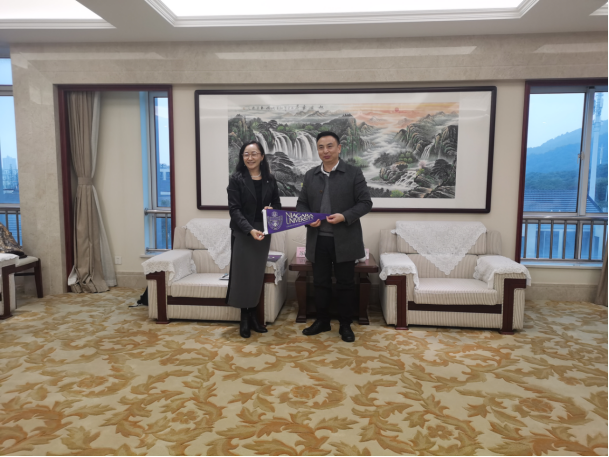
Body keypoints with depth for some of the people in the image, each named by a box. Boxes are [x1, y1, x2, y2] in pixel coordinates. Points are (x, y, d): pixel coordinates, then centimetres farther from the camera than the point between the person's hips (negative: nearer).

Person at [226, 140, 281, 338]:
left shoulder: (270, 179, 6)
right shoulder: (236, 179, -4)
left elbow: (277, 205, 13)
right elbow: (234, 209, -11)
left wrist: (271, 210, -11)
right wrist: (250, 229, -23)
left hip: (263, 233, 3)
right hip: (242, 233, -3)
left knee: (257, 275, 9)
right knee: (243, 275, 0)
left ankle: (252, 316, 21)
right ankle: (244, 319, 13)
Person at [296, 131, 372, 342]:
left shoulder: (354, 173, -3)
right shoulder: (310, 175, 9)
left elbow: (365, 203, -5)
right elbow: (301, 204, 12)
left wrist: (345, 216, -19)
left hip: (344, 240, -3)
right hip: (318, 239, 3)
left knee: (345, 283, 7)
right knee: (321, 282, 12)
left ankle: (345, 325, 21)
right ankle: (322, 321, 28)